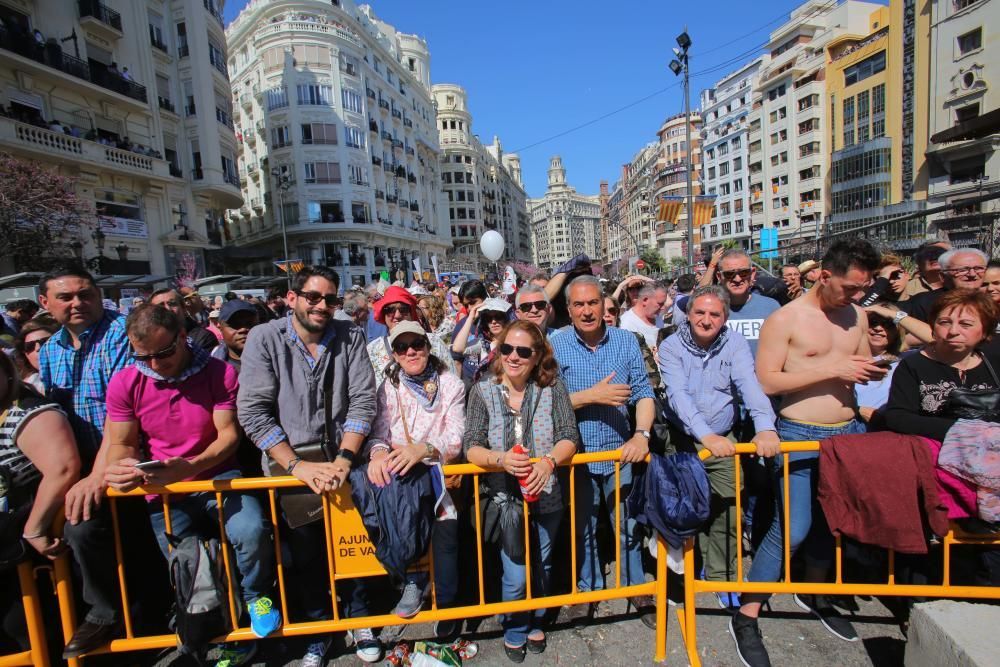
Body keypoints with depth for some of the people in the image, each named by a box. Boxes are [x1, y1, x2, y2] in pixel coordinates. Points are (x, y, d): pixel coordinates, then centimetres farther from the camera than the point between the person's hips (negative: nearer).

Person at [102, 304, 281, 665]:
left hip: (217, 476, -2)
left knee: (252, 532, -28)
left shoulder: (219, 373, -9)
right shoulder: (124, 383, -2)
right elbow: (122, 444, 4)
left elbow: (229, 434, -10)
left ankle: (255, 596, 5)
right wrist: (118, 466, -21)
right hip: (164, 489, 3)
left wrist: (190, 467, -27)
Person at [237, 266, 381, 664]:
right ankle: (319, 626, 24)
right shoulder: (264, 339, -4)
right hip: (288, 460, -1)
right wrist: (297, 466, -17)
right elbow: (253, 411, -10)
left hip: (340, 456, 1)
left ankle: (359, 617, 21)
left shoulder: (350, 337, 0)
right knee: (304, 545, -3)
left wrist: (343, 459, -16)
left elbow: (363, 401, -5)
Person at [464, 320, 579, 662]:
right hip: (505, 496, -1)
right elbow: (471, 447, -11)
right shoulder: (482, 391, -8)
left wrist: (549, 460, -28)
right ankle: (515, 631, 34)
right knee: (516, 574, 0)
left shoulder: (553, 388, -6)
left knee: (542, 565, 19)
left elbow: (569, 438, -9)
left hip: (547, 494, 2)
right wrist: (501, 459, -29)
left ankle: (536, 622, 49)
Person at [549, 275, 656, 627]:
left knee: (629, 526, 15)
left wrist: (642, 434, -16)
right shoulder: (555, 345, -8)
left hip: (620, 452, 2)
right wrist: (592, 396, -22)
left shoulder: (626, 341, -1)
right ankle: (588, 588, 38)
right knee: (582, 528, 16)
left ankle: (637, 589, 38)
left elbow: (644, 393, -1)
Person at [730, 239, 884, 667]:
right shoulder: (785, 319, -11)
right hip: (800, 436, -6)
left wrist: (871, 372, -2)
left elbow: (862, 364, 21)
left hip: (848, 432, 7)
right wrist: (831, 368, -20)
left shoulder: (857, 316, 9)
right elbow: (766, 381, -17)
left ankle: (814, 595, 42)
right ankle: (745, 618, 7)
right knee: (793, 529, -8)